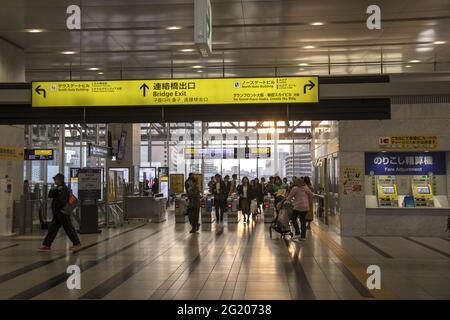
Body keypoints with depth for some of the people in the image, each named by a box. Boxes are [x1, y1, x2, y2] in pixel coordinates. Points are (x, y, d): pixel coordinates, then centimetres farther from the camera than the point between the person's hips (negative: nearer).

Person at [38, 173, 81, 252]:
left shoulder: (64, 189, -14)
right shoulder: (58, 188, 14)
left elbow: (62, 201, -22)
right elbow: (50, 195, 1)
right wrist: (56, 189, -13)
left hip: (62, 213, -9)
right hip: (57, 213, 9)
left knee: (69, 229, -4)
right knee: (52, 229, 8)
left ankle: (77, 244, 4)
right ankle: (47, 245, 12)